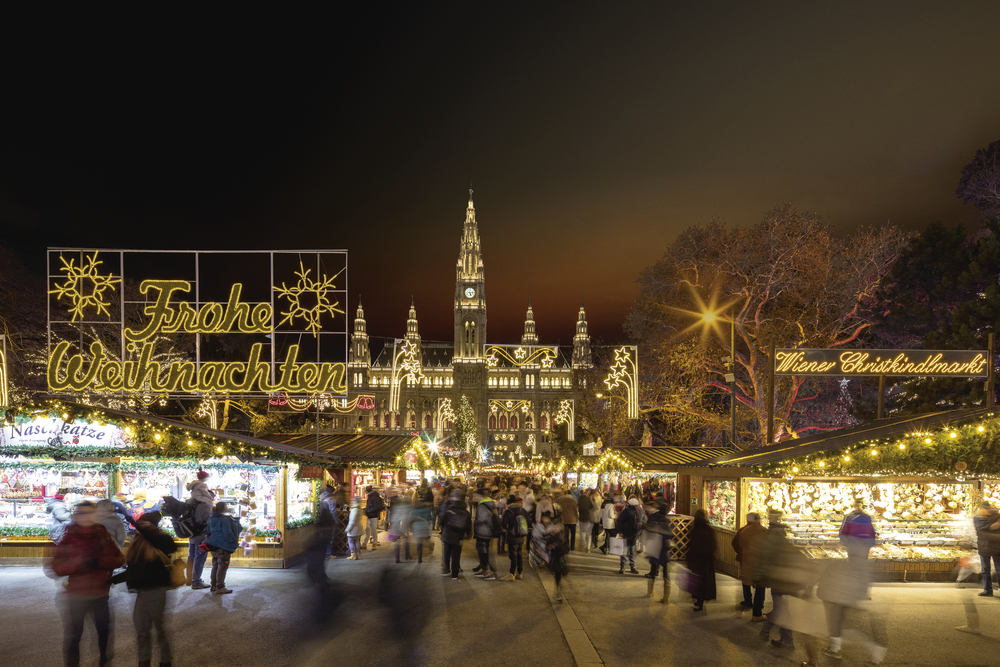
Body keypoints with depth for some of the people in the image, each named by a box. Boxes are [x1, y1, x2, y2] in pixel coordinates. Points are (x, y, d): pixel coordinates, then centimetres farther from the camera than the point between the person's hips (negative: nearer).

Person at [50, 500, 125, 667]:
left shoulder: (104, 536, 4)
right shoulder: (68, 539, -3)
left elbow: (120, 559, 2)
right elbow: (57, 568, -8)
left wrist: (100, 561, -16)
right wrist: (80, 561, -23)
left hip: (101, 594, 3)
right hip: (76, 595, -3)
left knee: (104, 630, 14)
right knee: (73, 635, -1)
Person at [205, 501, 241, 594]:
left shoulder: (212, 520, 12)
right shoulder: (225, 519, -17)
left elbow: (210, 532, 21)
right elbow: (228, 533, -20)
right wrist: (235, 542, -10)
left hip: (214, 546, 9)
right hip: (223, 547, -9)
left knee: (215, 566, 17)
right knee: (222, 567, -5)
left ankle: (214, 586, 23)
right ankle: (220, 587, -6)